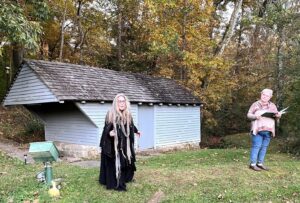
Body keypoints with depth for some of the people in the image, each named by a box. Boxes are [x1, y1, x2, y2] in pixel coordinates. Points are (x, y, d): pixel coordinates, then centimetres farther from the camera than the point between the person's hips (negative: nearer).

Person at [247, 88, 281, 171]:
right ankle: (252, 164, -4)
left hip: (268, 130, 4)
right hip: (258, 129, -4)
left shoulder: (272, 106, 14)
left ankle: (260, 163, 12)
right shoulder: (255, 104, 5)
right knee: (256, 146, -7)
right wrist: (255, 116, -18)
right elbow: (249, 115, 2)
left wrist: (278, 115, -13)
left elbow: (277, 115, 11)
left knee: (264, 147, 4)